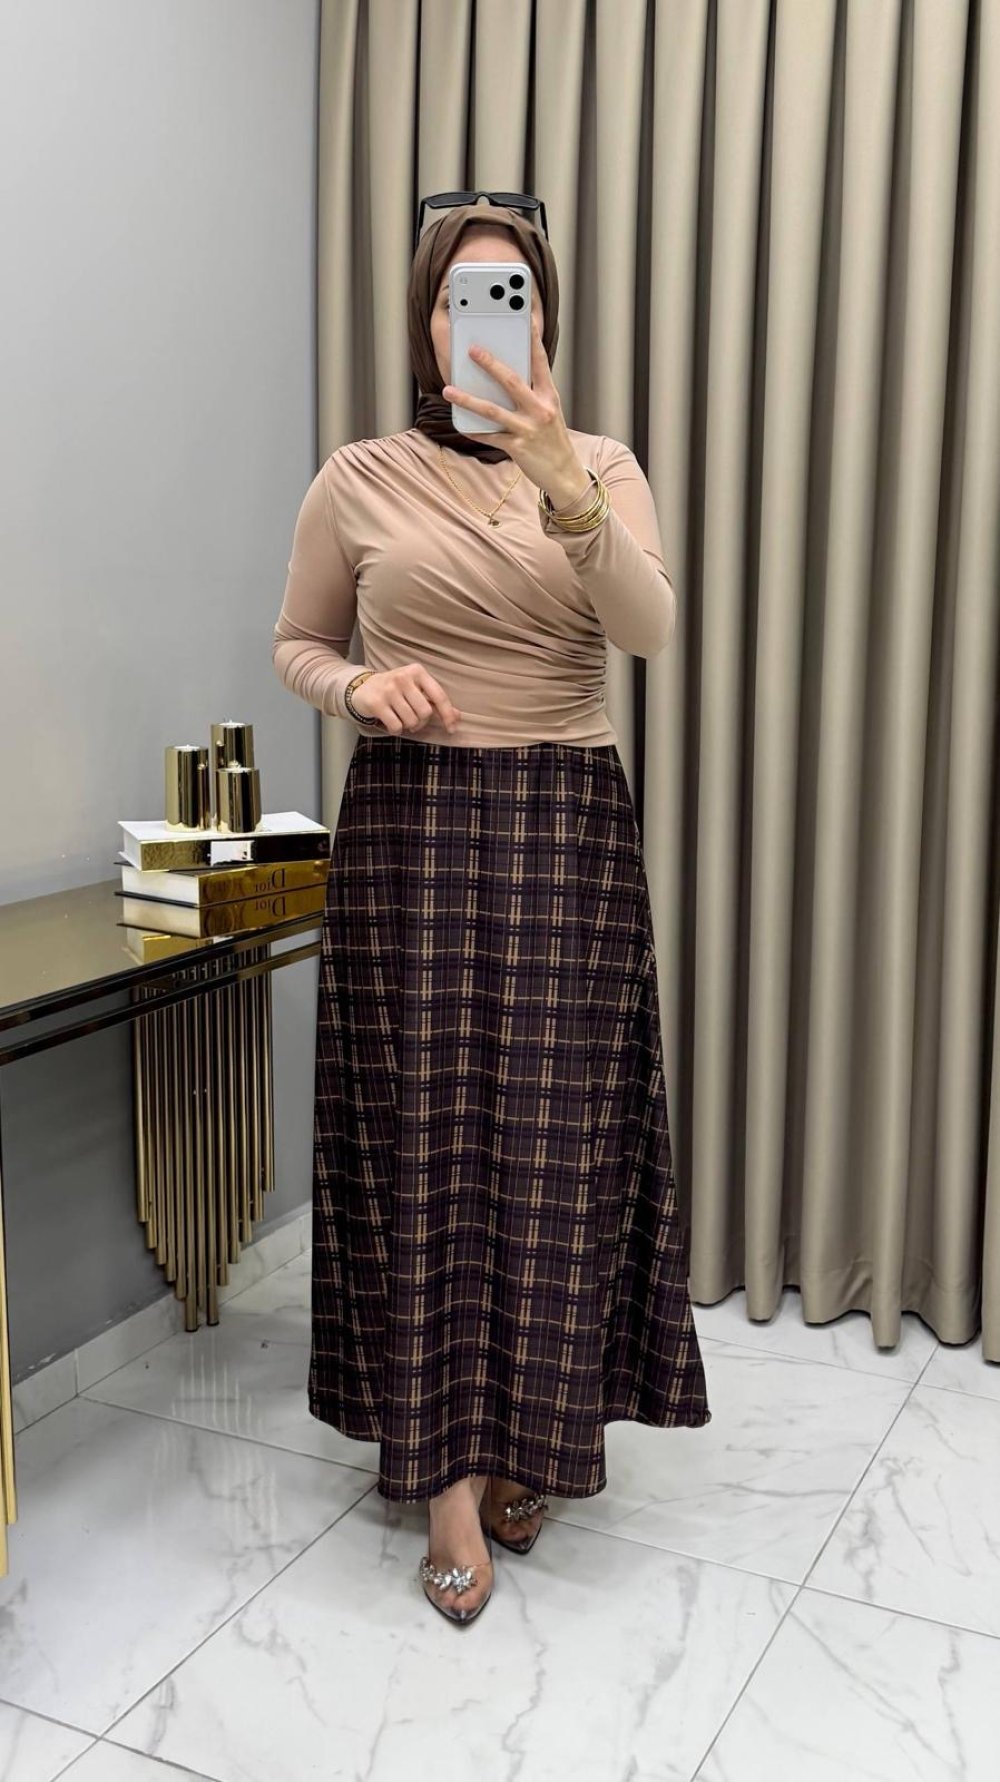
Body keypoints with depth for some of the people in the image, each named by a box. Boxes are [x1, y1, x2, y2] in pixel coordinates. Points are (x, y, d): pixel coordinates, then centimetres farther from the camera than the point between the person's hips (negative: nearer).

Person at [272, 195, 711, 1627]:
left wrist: (560, 476, -29)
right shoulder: (358, 480, 3)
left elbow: (648, 627, -14)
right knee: (420, 1140, 0)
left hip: (567, 828, 1)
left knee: (558, 1142, 3)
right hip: (408, 825, 0)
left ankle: (529, 1436, 25)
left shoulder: (602, 467, 4)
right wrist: (360, 687, -10)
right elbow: (295, 644, 13)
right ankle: (450, 1477, 14)